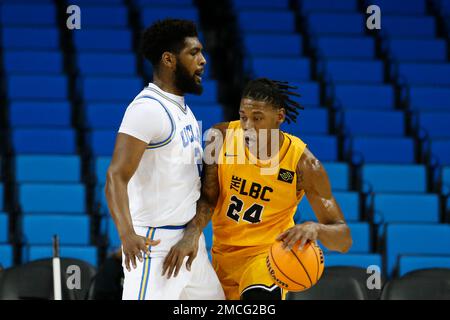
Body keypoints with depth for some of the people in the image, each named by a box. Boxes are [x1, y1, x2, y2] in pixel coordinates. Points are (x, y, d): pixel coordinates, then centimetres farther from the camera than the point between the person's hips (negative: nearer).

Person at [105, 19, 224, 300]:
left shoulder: (182, 108, 14)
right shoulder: (148, 109, -16)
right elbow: (116, 176, -24)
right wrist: (127, 234, -36)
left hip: (190, 238, 10)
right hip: (156, 243, -10)